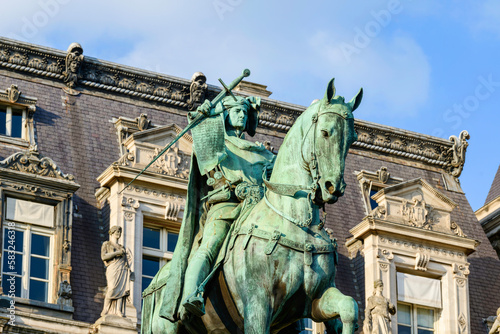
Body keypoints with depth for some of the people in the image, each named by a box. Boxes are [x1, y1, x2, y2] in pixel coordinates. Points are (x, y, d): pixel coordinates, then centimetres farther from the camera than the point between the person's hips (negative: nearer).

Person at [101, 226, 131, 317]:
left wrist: (128, 270, 7)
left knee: (122, 289, -15)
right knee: (112, 289, -22)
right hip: (113, 268, -5)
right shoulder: (106, 244, 15)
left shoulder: (122, 248, 30)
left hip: (123, 270, 5)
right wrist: (116, 253, -6)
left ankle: (119, 311, -26)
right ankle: (105, 311, -17)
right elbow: (103, 257, -1)